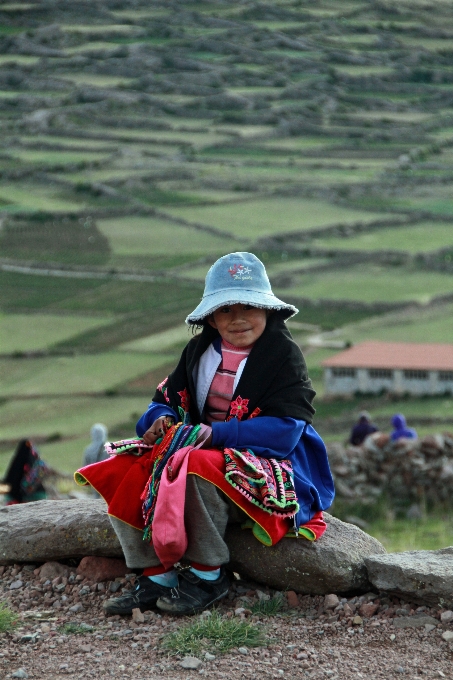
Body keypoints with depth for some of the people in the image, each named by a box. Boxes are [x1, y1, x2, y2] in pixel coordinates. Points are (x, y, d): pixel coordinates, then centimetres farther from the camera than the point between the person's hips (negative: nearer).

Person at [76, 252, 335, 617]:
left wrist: (216, 433, -24)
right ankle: (156, 576, -13)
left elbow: (285, 429, -17)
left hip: (264, 461, -7)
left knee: (196, 467, -37)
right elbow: (168, 398, 17)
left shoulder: (283, 354, -8)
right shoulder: (200, 350, 12)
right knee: (127, 473, -16)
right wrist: (162, 419, -10)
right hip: (199, 447, 7)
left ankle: (209, 575, -20)